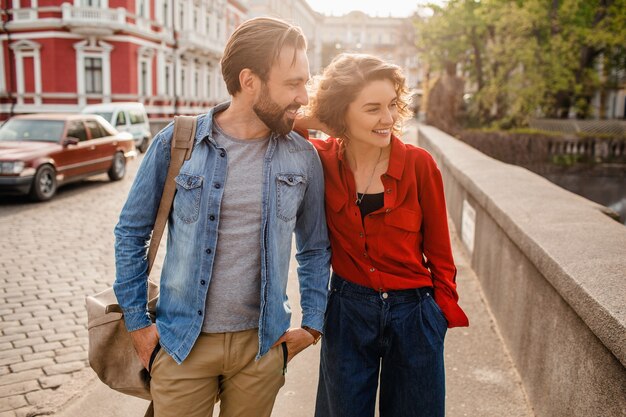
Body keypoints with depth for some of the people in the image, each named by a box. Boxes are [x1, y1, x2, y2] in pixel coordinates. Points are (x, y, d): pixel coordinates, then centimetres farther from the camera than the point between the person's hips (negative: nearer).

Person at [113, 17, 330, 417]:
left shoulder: (303, 156, -2)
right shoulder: (176, 143, -8)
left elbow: (315, 248, 9)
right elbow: (131, 232, 1)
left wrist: (312, 325, 6)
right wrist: (137, 324, 1)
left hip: (262, 344, 2)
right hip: (182, 342, -1)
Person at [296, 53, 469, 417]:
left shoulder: (419, 165, -12)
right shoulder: (323, 160, -9)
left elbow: (438, 250, -3)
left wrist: (446, 313, -1)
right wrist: (302, 122, -16)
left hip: (412, 315, -1)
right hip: (346, 311, 1)